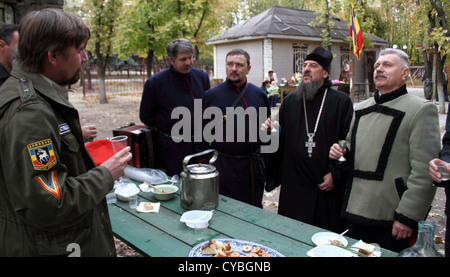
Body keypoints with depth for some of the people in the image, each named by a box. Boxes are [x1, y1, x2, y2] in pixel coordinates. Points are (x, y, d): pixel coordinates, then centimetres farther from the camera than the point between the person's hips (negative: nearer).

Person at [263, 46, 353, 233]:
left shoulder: (341, 102, -2)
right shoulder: (291, 101, 9)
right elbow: (281, 139, 12)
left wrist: (335, 174, -10)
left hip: (327, 186, -2)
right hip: (293, 184, 3)